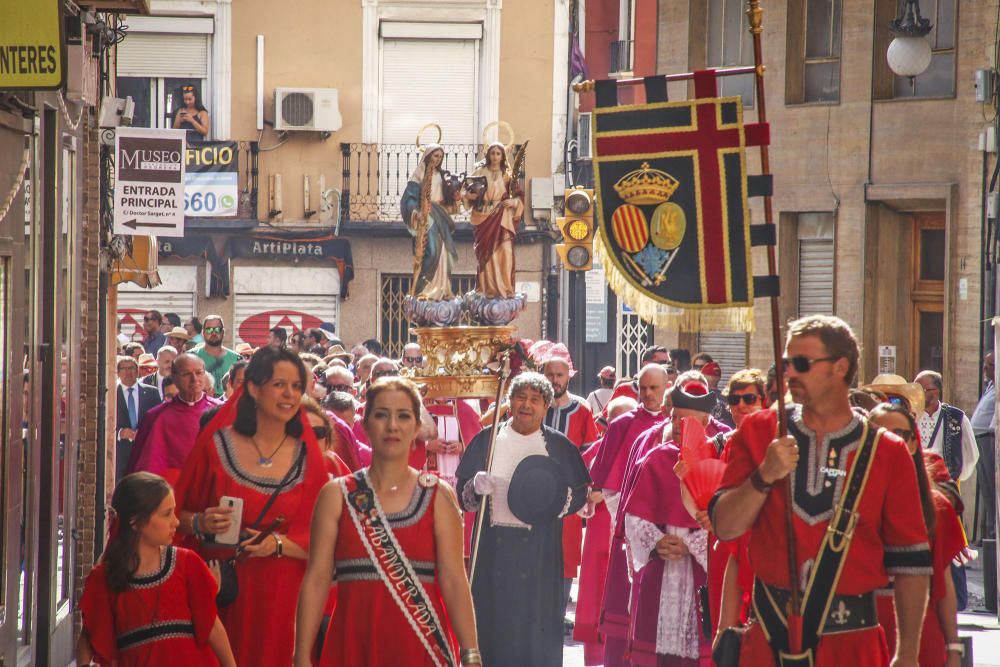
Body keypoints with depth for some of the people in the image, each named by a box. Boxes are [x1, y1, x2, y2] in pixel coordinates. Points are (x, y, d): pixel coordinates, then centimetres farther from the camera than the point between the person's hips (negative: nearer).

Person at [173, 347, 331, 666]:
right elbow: (178, 515, 5)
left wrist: (279, 544, -16)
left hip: (282, 599, 1)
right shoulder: (215, 445, 0)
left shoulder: (308, 457, 4)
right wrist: (201, 523, -16)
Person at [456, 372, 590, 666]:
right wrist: (476, 487, -15)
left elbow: (581, 494, 5)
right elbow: (462, 493, 7)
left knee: (535, 624, -1)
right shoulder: (485, 441, 6)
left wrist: (555, 498, -15)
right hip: (493, 547, 1)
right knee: (493, 620, 0)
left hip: (540, 551, -1)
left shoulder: (560, 447, 4)